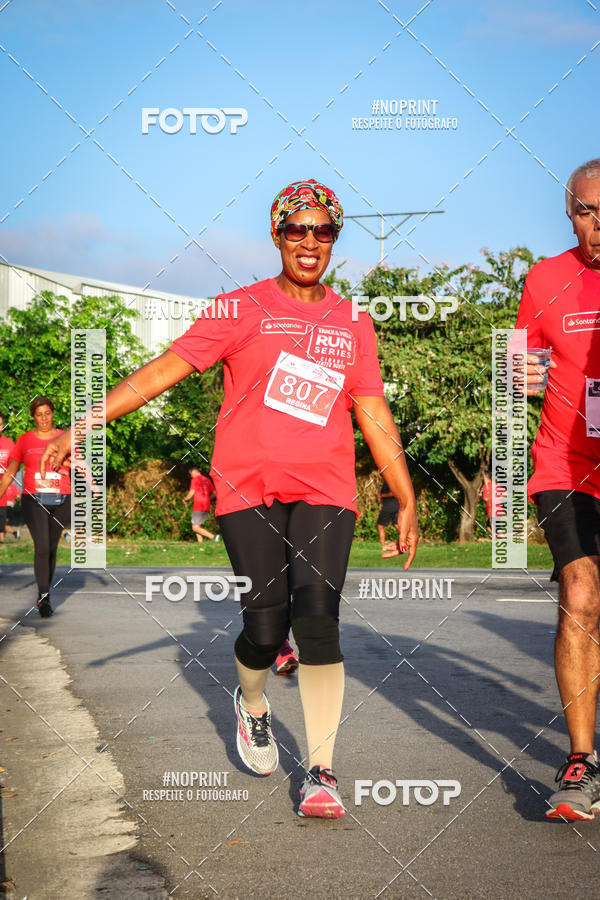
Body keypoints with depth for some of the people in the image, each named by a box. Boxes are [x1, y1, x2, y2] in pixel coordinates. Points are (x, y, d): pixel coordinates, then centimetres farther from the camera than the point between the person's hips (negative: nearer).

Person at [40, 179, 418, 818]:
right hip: (248, 484, -1)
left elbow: (375, 418, 17)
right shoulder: (241, 309, 5)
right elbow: (165, 369, 0)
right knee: (266, 626, -7)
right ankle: (251, 706, 28)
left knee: (317, 619, -13)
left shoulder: (353, 325, 14)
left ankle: (322, 772, -5)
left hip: (324, 488, 2)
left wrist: (407, 501, 13)